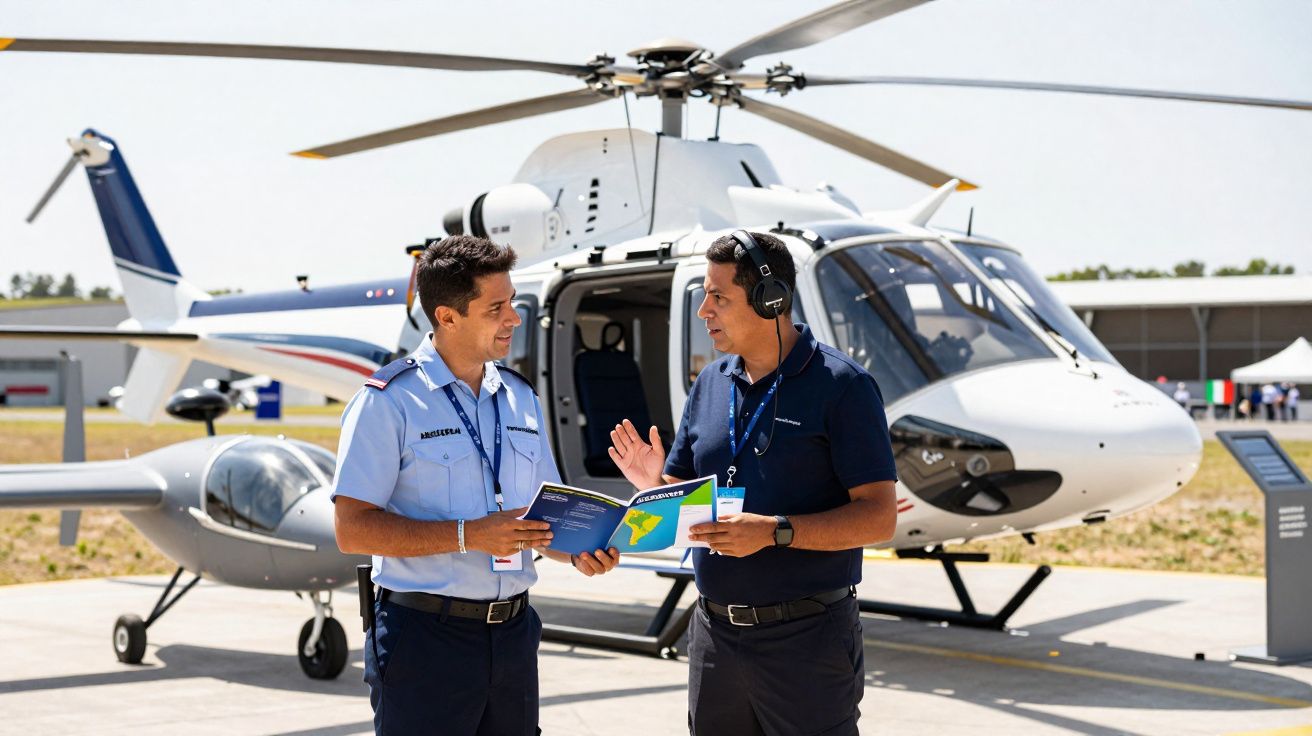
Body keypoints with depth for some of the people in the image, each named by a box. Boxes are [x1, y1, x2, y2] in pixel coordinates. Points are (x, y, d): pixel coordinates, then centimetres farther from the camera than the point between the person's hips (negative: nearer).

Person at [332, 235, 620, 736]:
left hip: (512, 634, 6)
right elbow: (353, 529, -14)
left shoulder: (521, 399, 13)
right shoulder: (389, 402, -8)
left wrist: (580, 551, -3)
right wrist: (470, 536, -21)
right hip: (424, 634, -6)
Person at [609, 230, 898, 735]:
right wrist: (653, 483, -7)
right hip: (715, 634, 6)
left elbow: (879, 517, -14)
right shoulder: (710, 385, 11)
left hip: (805, 637, -6)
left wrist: (775, 532, -24)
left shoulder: (841, 386, -9)